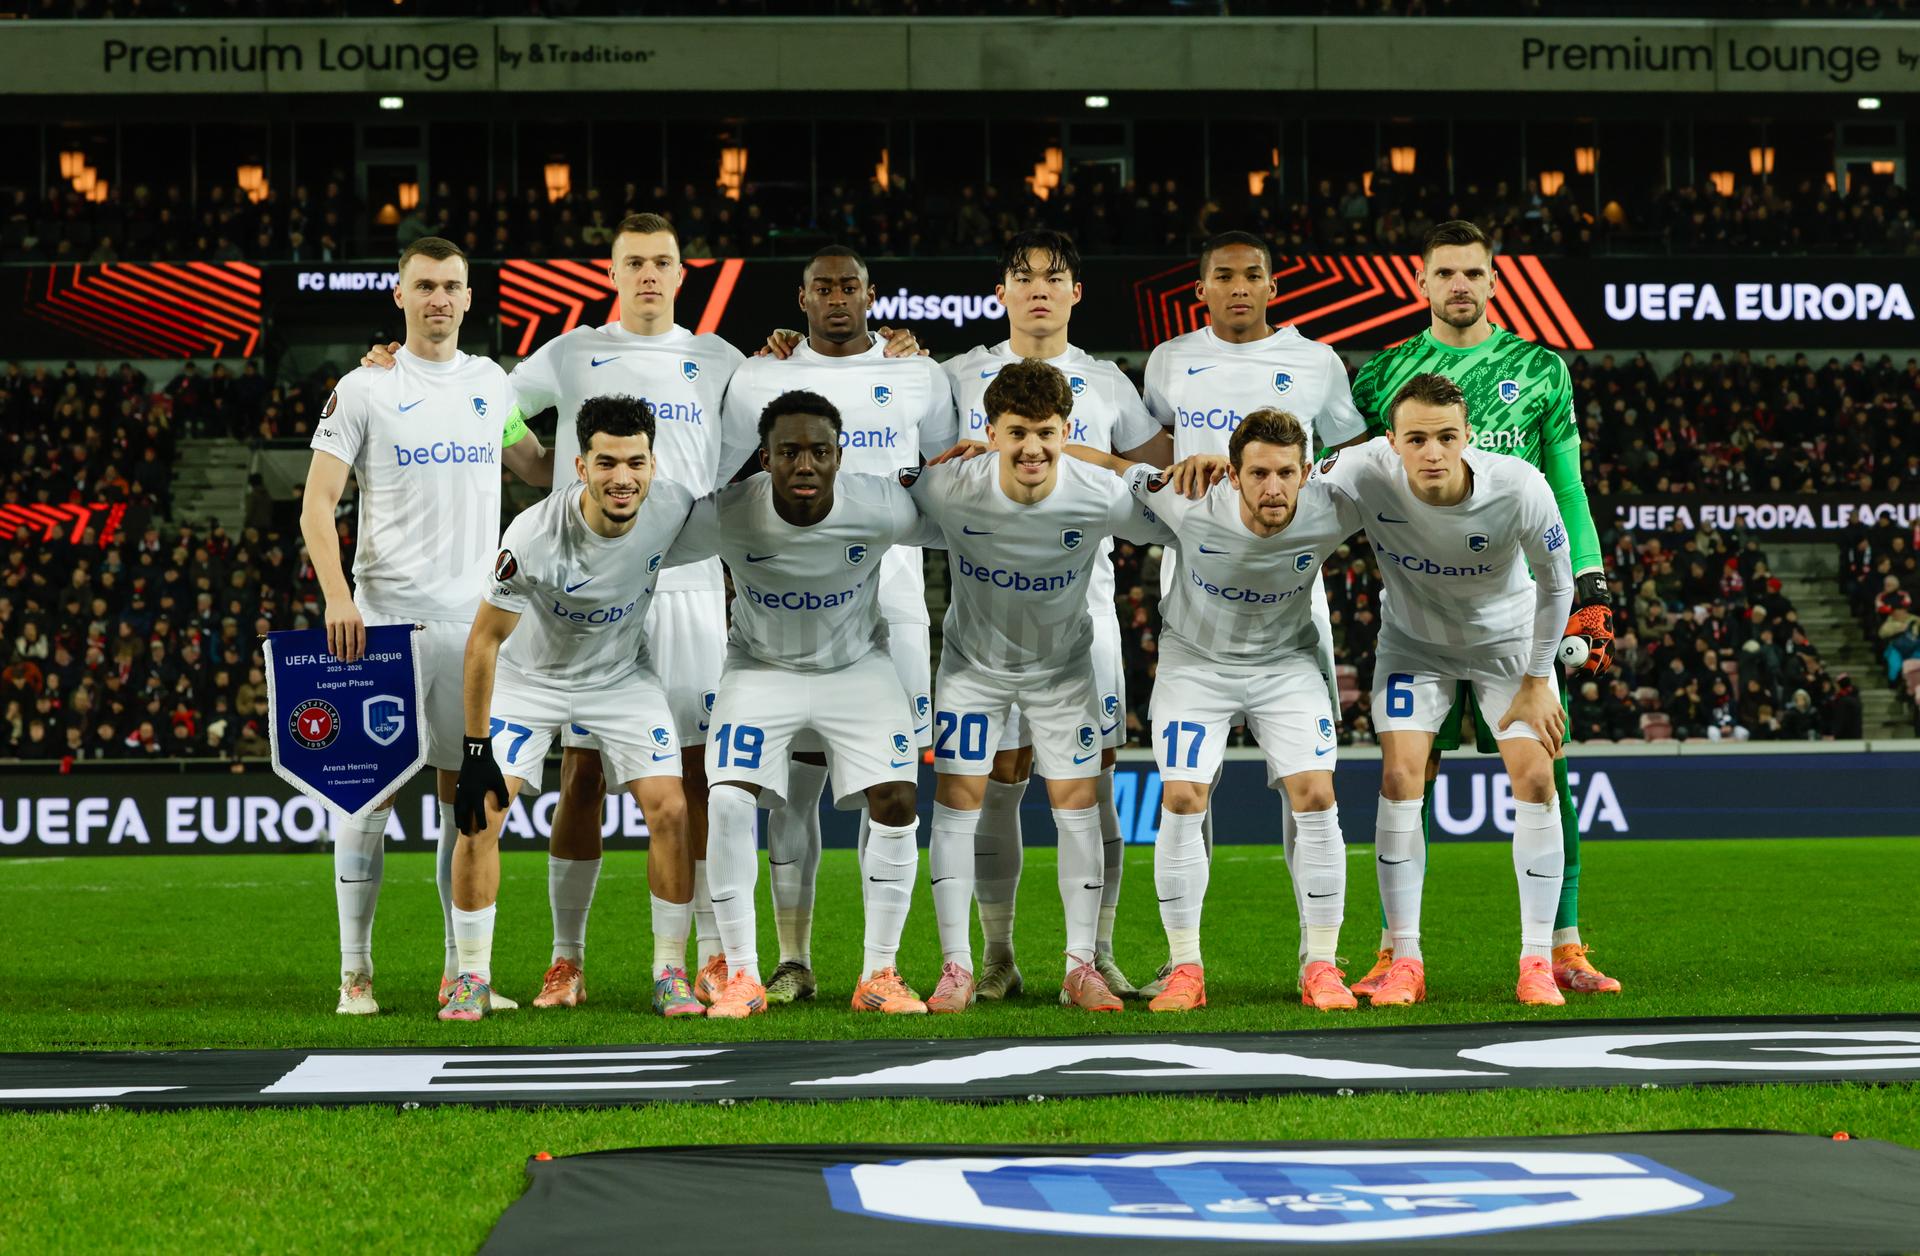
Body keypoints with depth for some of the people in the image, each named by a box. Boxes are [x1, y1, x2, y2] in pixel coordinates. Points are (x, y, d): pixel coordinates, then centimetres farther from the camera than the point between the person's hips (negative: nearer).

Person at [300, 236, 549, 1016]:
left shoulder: (492, 385, 13)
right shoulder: (364, 388, -1)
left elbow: (539, 470, 26)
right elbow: (317, 505, -5)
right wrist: (337, 598, -17)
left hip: (474, 620, 4)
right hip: (386, 619, -4)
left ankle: (461, 971, 11)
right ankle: (355, 972, 4)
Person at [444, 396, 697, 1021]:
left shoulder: (676, 508, -24)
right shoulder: (533, 536, -33)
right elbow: (484, 641, -22)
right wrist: (476, 747, -20)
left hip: (621, 675, 2)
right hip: (529, 675, -2)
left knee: (669, 811, -11)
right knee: (479, 813, -13)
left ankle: (669, 972, 4)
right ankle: (472, 978, 0)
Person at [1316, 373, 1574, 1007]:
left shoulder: (1519, 488, -32)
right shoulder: (1367, 471, -32)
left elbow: (1555, 584, -15)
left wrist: (1537, 682, -9)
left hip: (1507, 638, -1)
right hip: (1412, 640, 1)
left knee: (1534, 777, -10)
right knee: (1400, 777, -12)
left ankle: (1537, 962, 0)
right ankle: (1405, 961, -3)